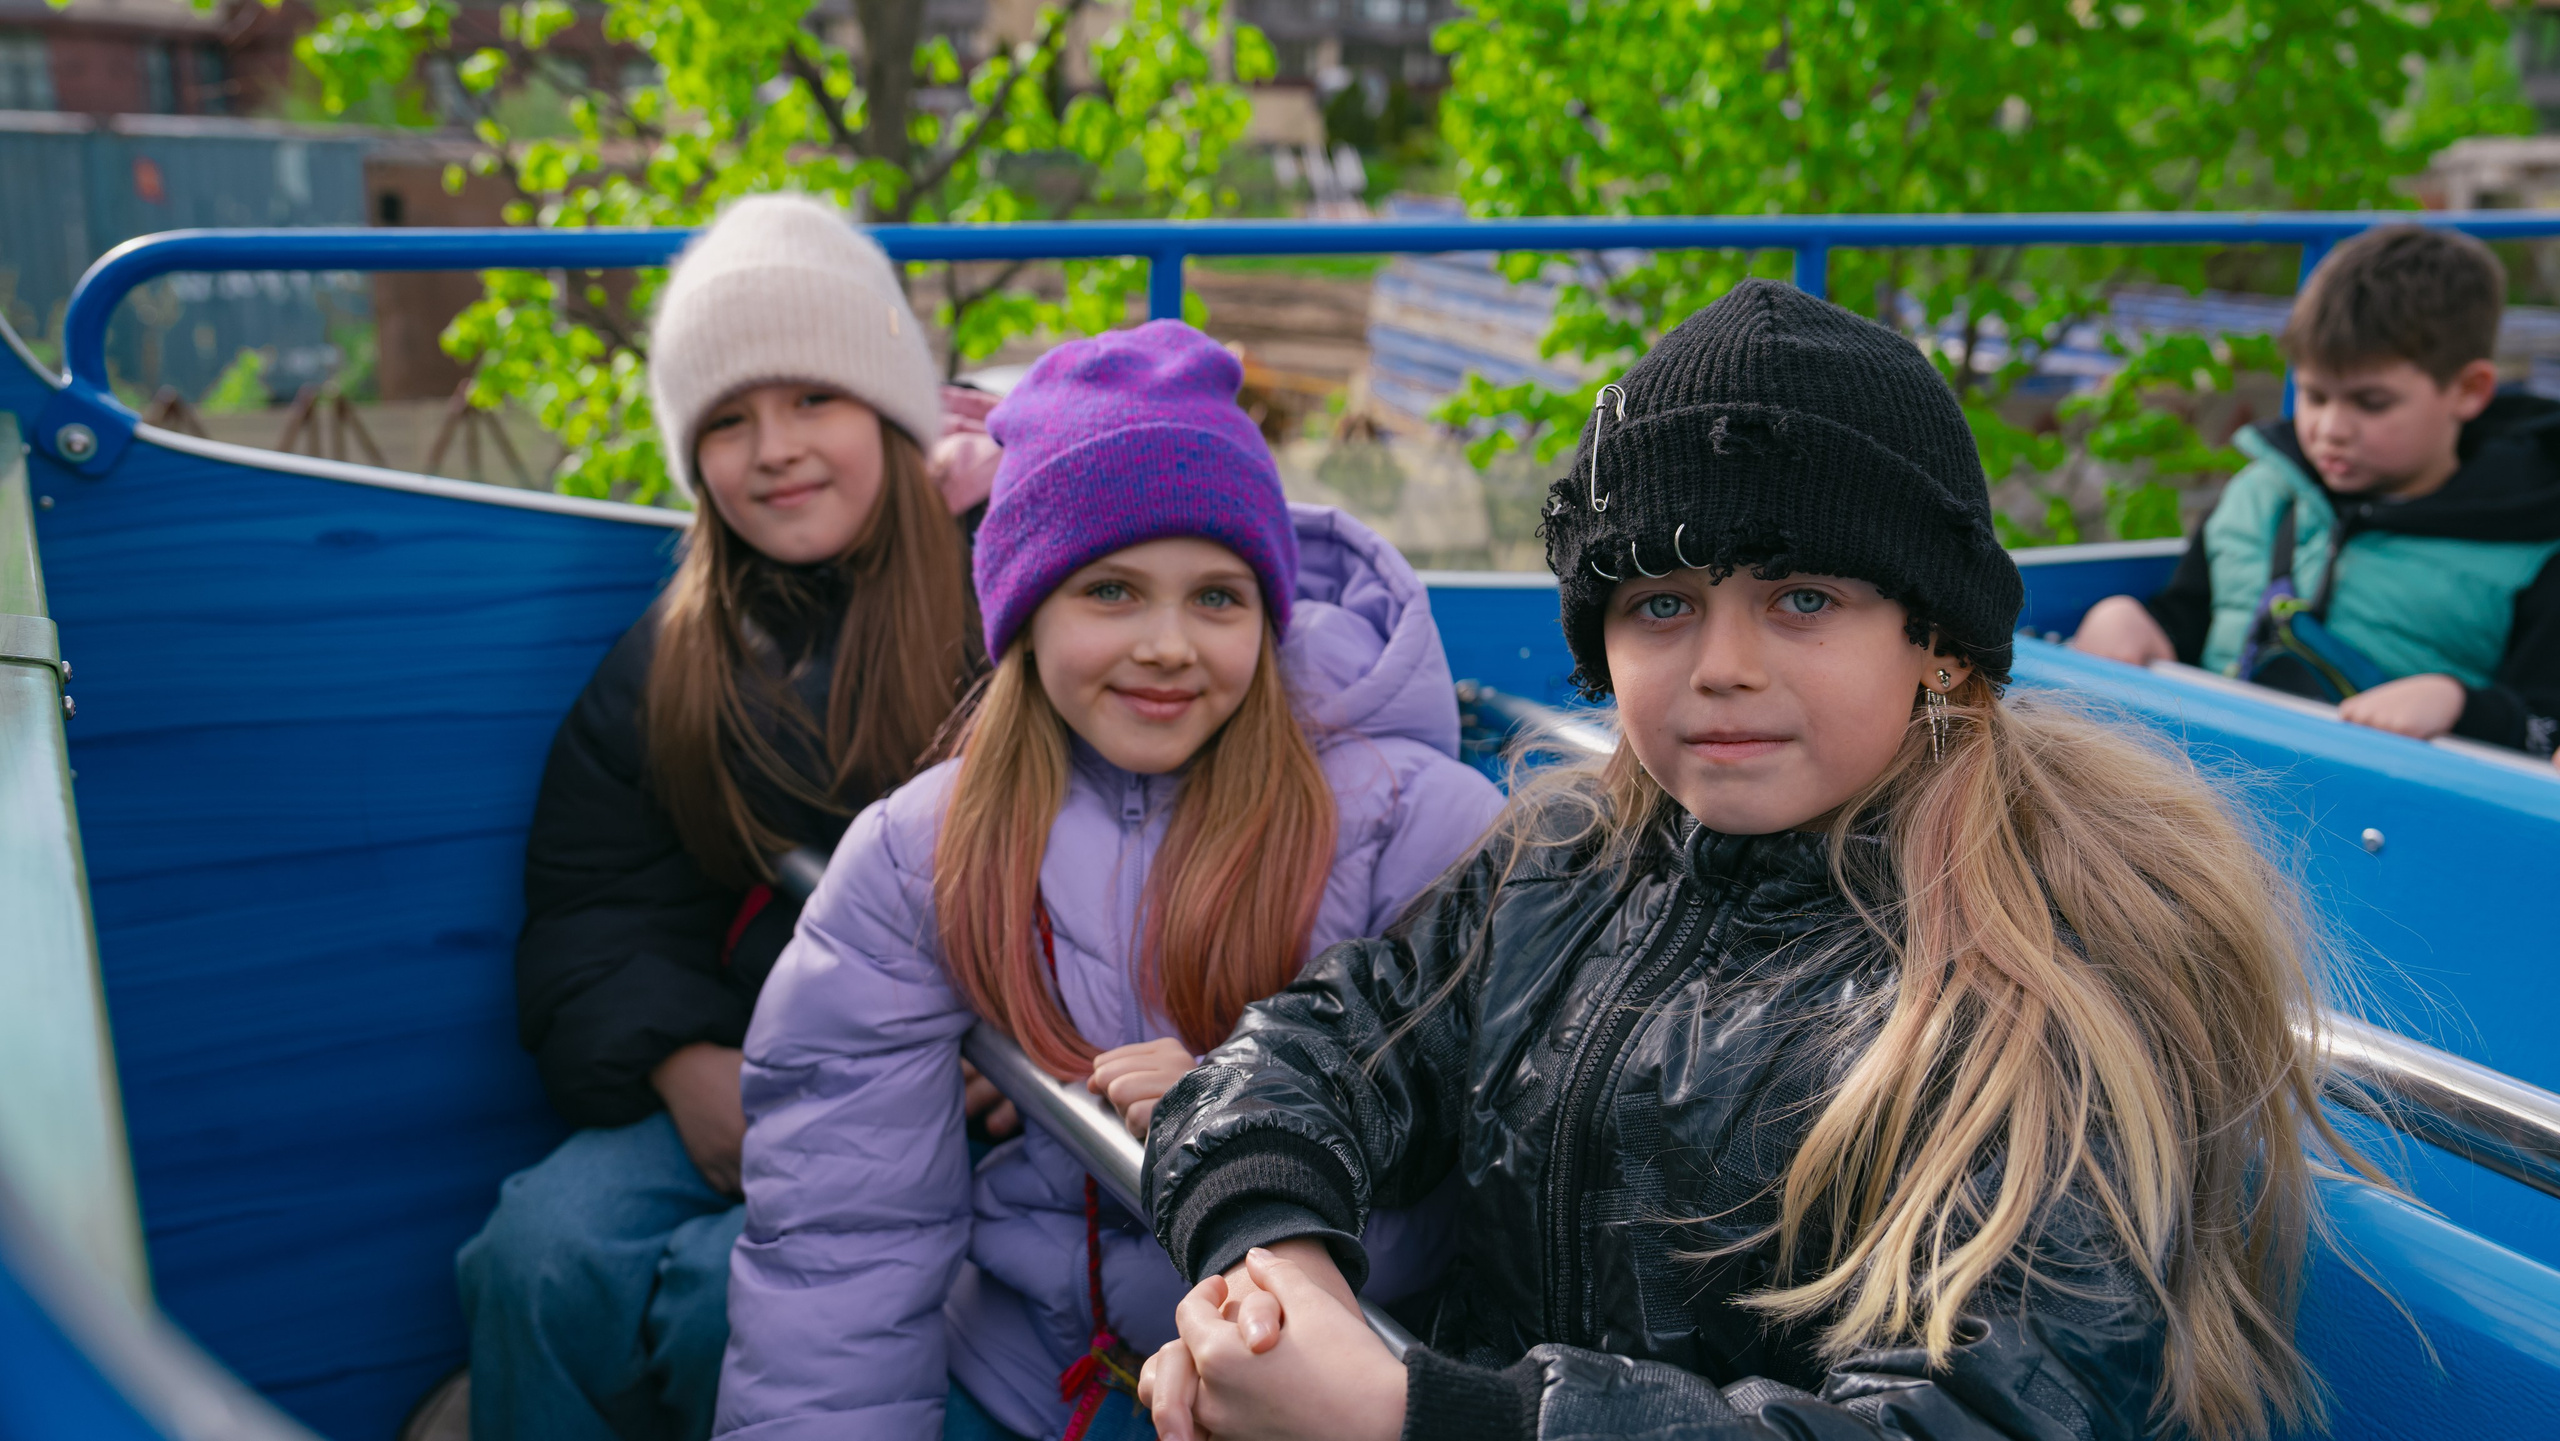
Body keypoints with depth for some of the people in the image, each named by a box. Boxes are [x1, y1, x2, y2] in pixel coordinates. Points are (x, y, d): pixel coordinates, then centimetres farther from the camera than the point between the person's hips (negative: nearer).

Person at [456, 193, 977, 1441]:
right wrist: (685, 1065, -8)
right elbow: (593, 901, 12)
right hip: (737, 1082, 4)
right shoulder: (669, 659, 15)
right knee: (540, 1255, -22)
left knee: (739, 1289, -27)